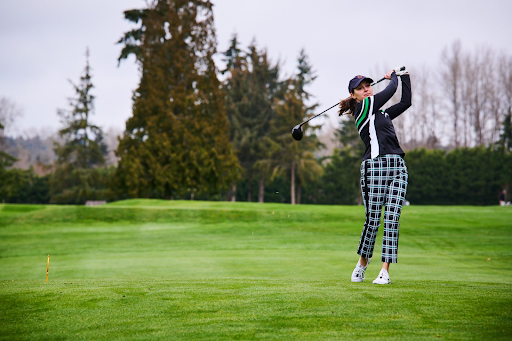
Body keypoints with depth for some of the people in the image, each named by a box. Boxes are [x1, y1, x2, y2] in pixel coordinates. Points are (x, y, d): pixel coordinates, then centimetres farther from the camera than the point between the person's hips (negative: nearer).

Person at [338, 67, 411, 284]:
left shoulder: (382, 113, 25)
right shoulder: (363, 107, 3)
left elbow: (406, 102, 30)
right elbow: (391, 90, 7)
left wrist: (404, 76, 30)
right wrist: (393, 77, 27)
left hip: (398, 168, 7)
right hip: (374, 166, -7)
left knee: (392, 218, -4)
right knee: (373, 218, -5)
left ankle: (385, 271, -4)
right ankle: (363, 262, 18)